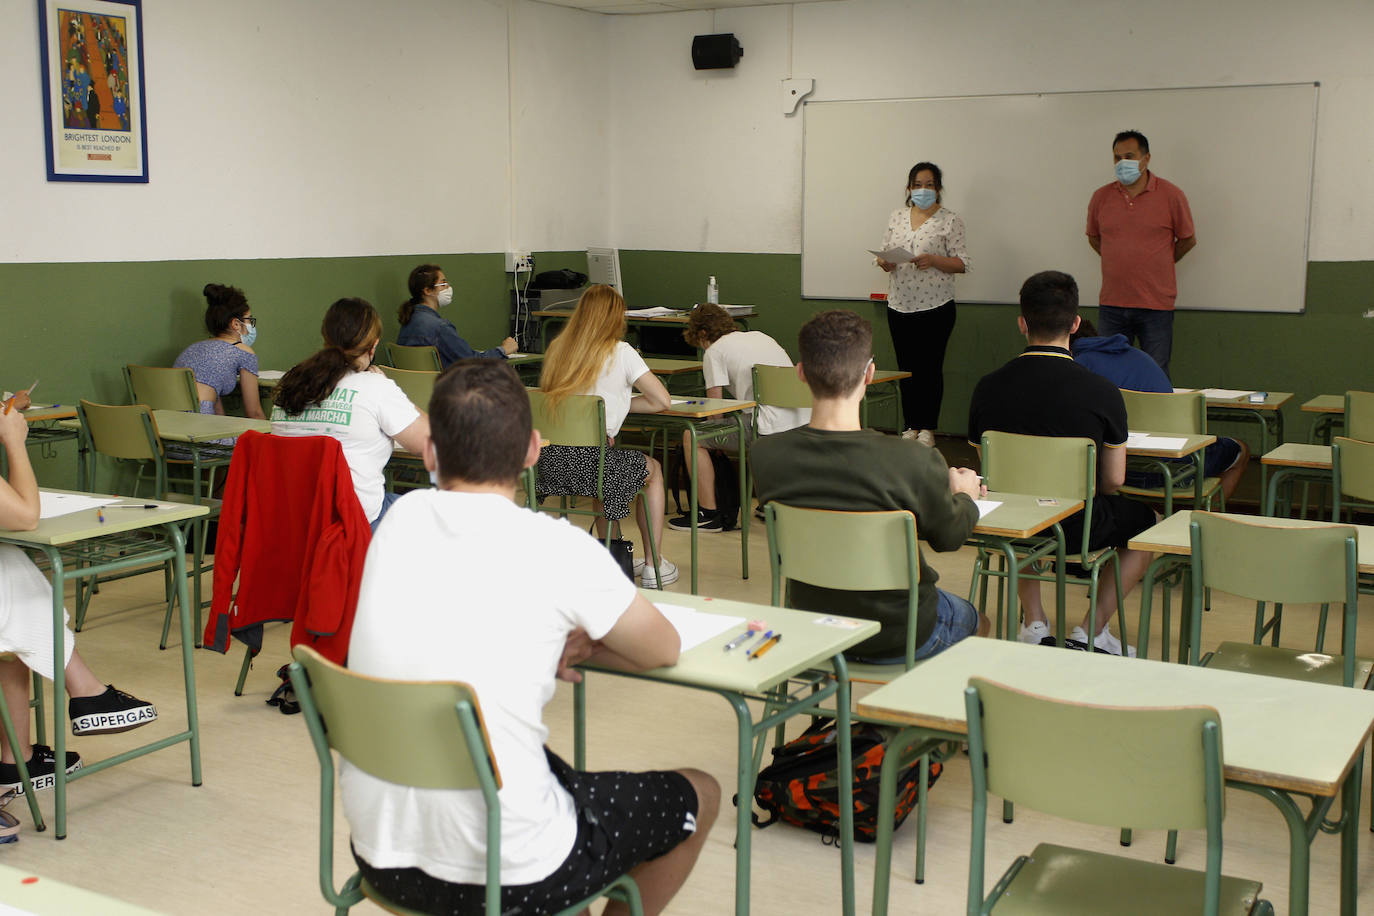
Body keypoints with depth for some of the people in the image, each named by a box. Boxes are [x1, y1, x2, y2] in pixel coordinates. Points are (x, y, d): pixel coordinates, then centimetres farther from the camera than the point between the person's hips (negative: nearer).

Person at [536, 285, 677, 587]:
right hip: (586, 460, -5)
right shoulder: (620, 352, -2)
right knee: (652, 469, 25)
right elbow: (662, 401, 0)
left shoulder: (558, 347, 14)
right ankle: (654, 565, 27)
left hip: (548, 461, 6)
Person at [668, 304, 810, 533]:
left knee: (691, 437, 3)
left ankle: (708, 514, 5)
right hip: (804, 425, 8)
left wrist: (715, 431, 23)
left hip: (772, 429, -8)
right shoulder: (761, 336, 26)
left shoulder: (714, 351, 4)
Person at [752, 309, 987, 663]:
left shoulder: (766, 456, -18)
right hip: (901, 639, -4)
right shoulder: (916, 461, -29)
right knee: (975, 620, 31)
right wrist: (965, 495, 16)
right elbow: (949, 536, -9)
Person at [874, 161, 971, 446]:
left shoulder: (949, 221, -1)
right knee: (906, 367, 7)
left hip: (935, 306, -4)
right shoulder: (897, 217, 12)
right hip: (900, 305, 4)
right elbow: (885, 253, 16)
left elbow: (962, 263, -4)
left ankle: (928, 428, 9)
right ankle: (911, 426, 17)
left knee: (930, 367, 0)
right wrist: (885, 262, -7)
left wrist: (934, 260, -19)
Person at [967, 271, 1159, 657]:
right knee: (1149, 520, 26)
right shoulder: (1103, 393, -15)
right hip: (1076, 528, -3)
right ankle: (1090, 631, 20)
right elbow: (1113, 480, -6)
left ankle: (1034, 623, 29)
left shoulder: (987, 388, -7)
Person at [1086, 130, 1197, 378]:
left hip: (1156, 304, -3)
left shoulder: (1171, 195, -1)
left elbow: (1188, 240, 8)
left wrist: (1160, 264, 11)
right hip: (1112, 304, 3)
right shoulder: (1101, 197, 6)